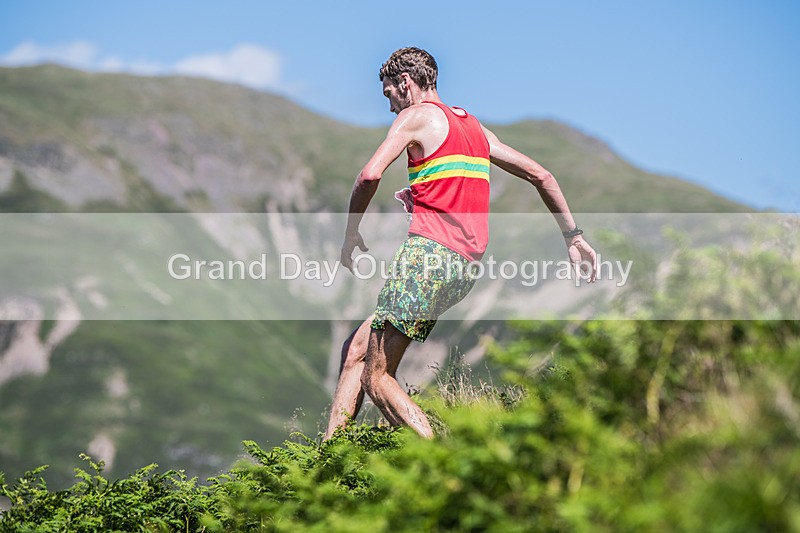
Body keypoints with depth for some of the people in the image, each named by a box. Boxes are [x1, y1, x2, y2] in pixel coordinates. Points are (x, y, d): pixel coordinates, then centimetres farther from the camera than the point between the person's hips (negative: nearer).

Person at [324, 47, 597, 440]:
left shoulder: (416, 116, 0)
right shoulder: (474, 126, 23)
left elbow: (370, 176, -14)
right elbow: (540, 175, 22)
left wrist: (351, 234, 1)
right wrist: (573, 238, 24)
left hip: (429, 252, -9)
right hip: (465, 265, 9)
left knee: (376, 378, -6)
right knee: (355, 351, 15)